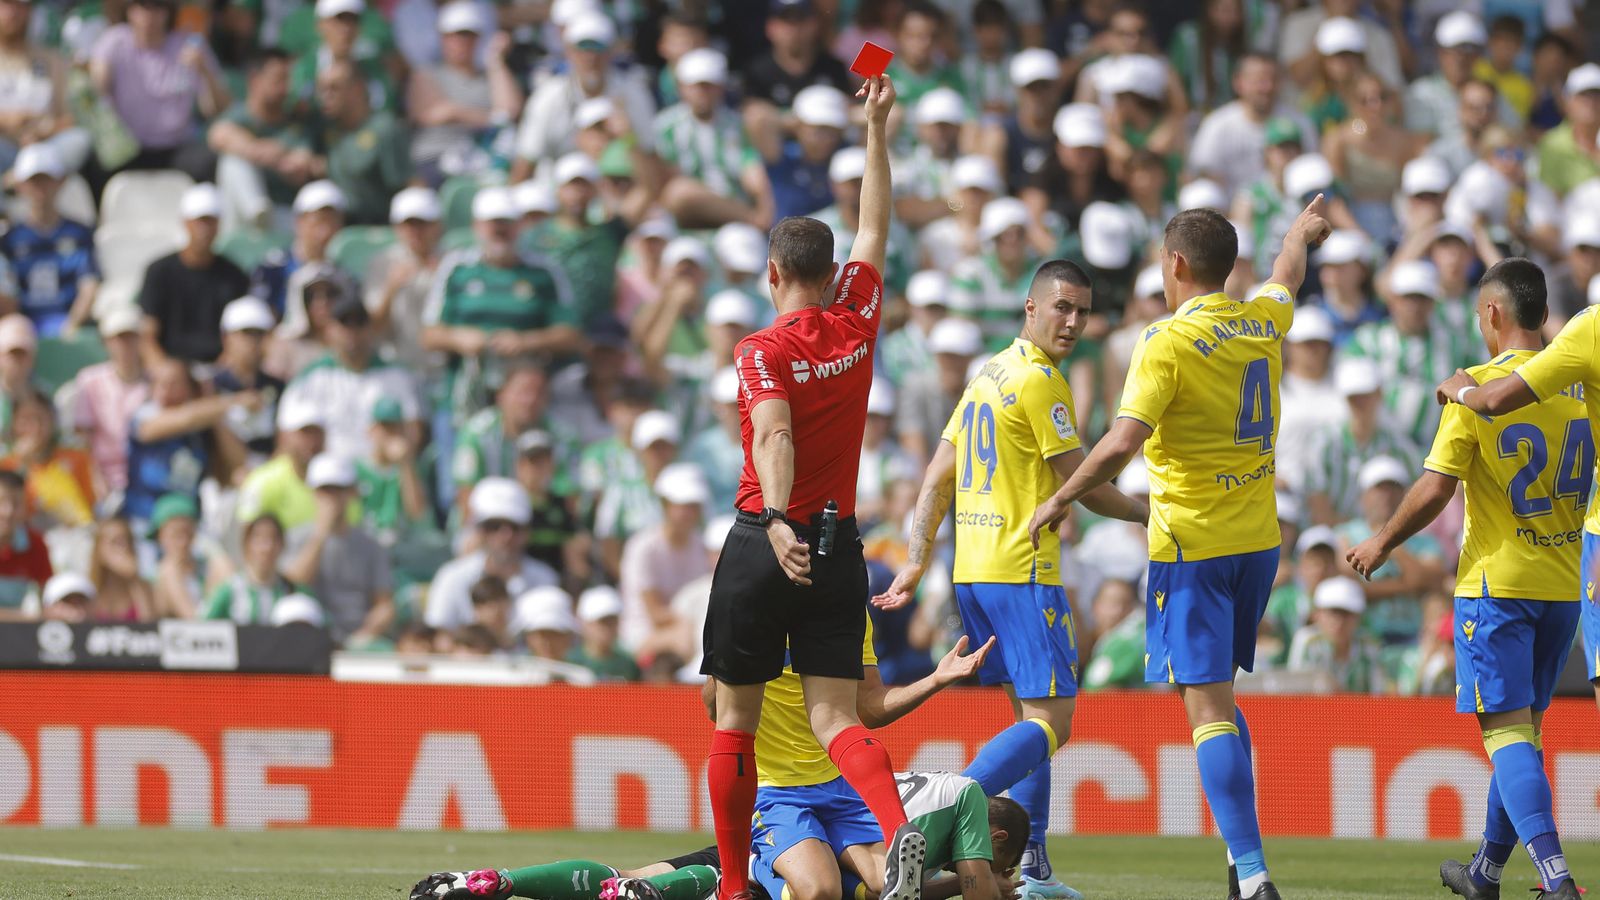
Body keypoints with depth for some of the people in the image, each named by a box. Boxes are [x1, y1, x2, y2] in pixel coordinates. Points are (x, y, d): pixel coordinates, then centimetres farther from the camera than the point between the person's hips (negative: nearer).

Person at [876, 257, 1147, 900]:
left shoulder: (988, 377, 16)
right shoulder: (1039, 380, -11)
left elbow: (937, 478, 16)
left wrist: (917, 561, 15)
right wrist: (1149, 514, 5)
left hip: (972, 572, 9)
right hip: (1021, 574, -9)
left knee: (1032, 714, 15)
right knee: (1049, 722, -10)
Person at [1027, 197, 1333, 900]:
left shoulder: (1169, 342, -14)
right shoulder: (1263, 320, 6)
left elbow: (1122, 443, -22)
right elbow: (1287, 277, 31)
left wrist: (1060, 501, -8)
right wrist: (1302, 231, 53)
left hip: (1192, 546, -7)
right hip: (1258, 540, 7)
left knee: (1208, 705, -9)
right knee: (1217, 696, 21)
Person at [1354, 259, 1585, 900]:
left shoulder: (1478, 388, -11)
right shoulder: (1579, 385, 3)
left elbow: (1434, 490, -13)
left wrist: (1381, 544, 1)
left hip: (1496, 583, -5)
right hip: (1563, 584, 5)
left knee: (1508, 730, -7)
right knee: (1523, 728, 17)